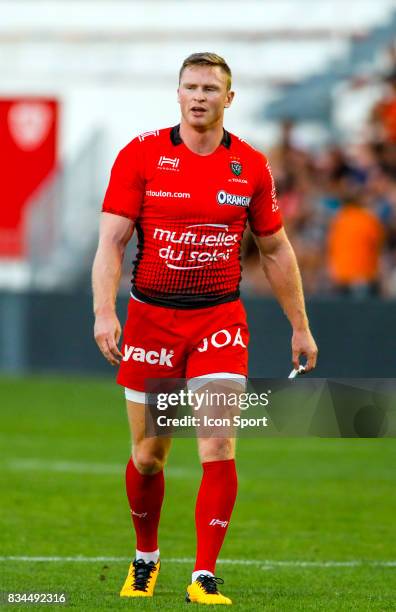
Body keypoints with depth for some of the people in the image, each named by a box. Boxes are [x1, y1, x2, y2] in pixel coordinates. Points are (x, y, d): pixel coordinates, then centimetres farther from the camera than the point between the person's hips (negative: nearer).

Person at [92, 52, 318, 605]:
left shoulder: (250, 166, 2)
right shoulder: (141, 155, -3)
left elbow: (275, 249, 13)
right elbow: (111, 240, -6)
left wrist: (300, 326, 13)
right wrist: (104, 312, -20)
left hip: (219, 320, 0)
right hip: (151, 320, 0)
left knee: (218, 448, -13)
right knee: (147, 456, 6)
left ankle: (204, 579, -8)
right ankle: (146, 559, 31)